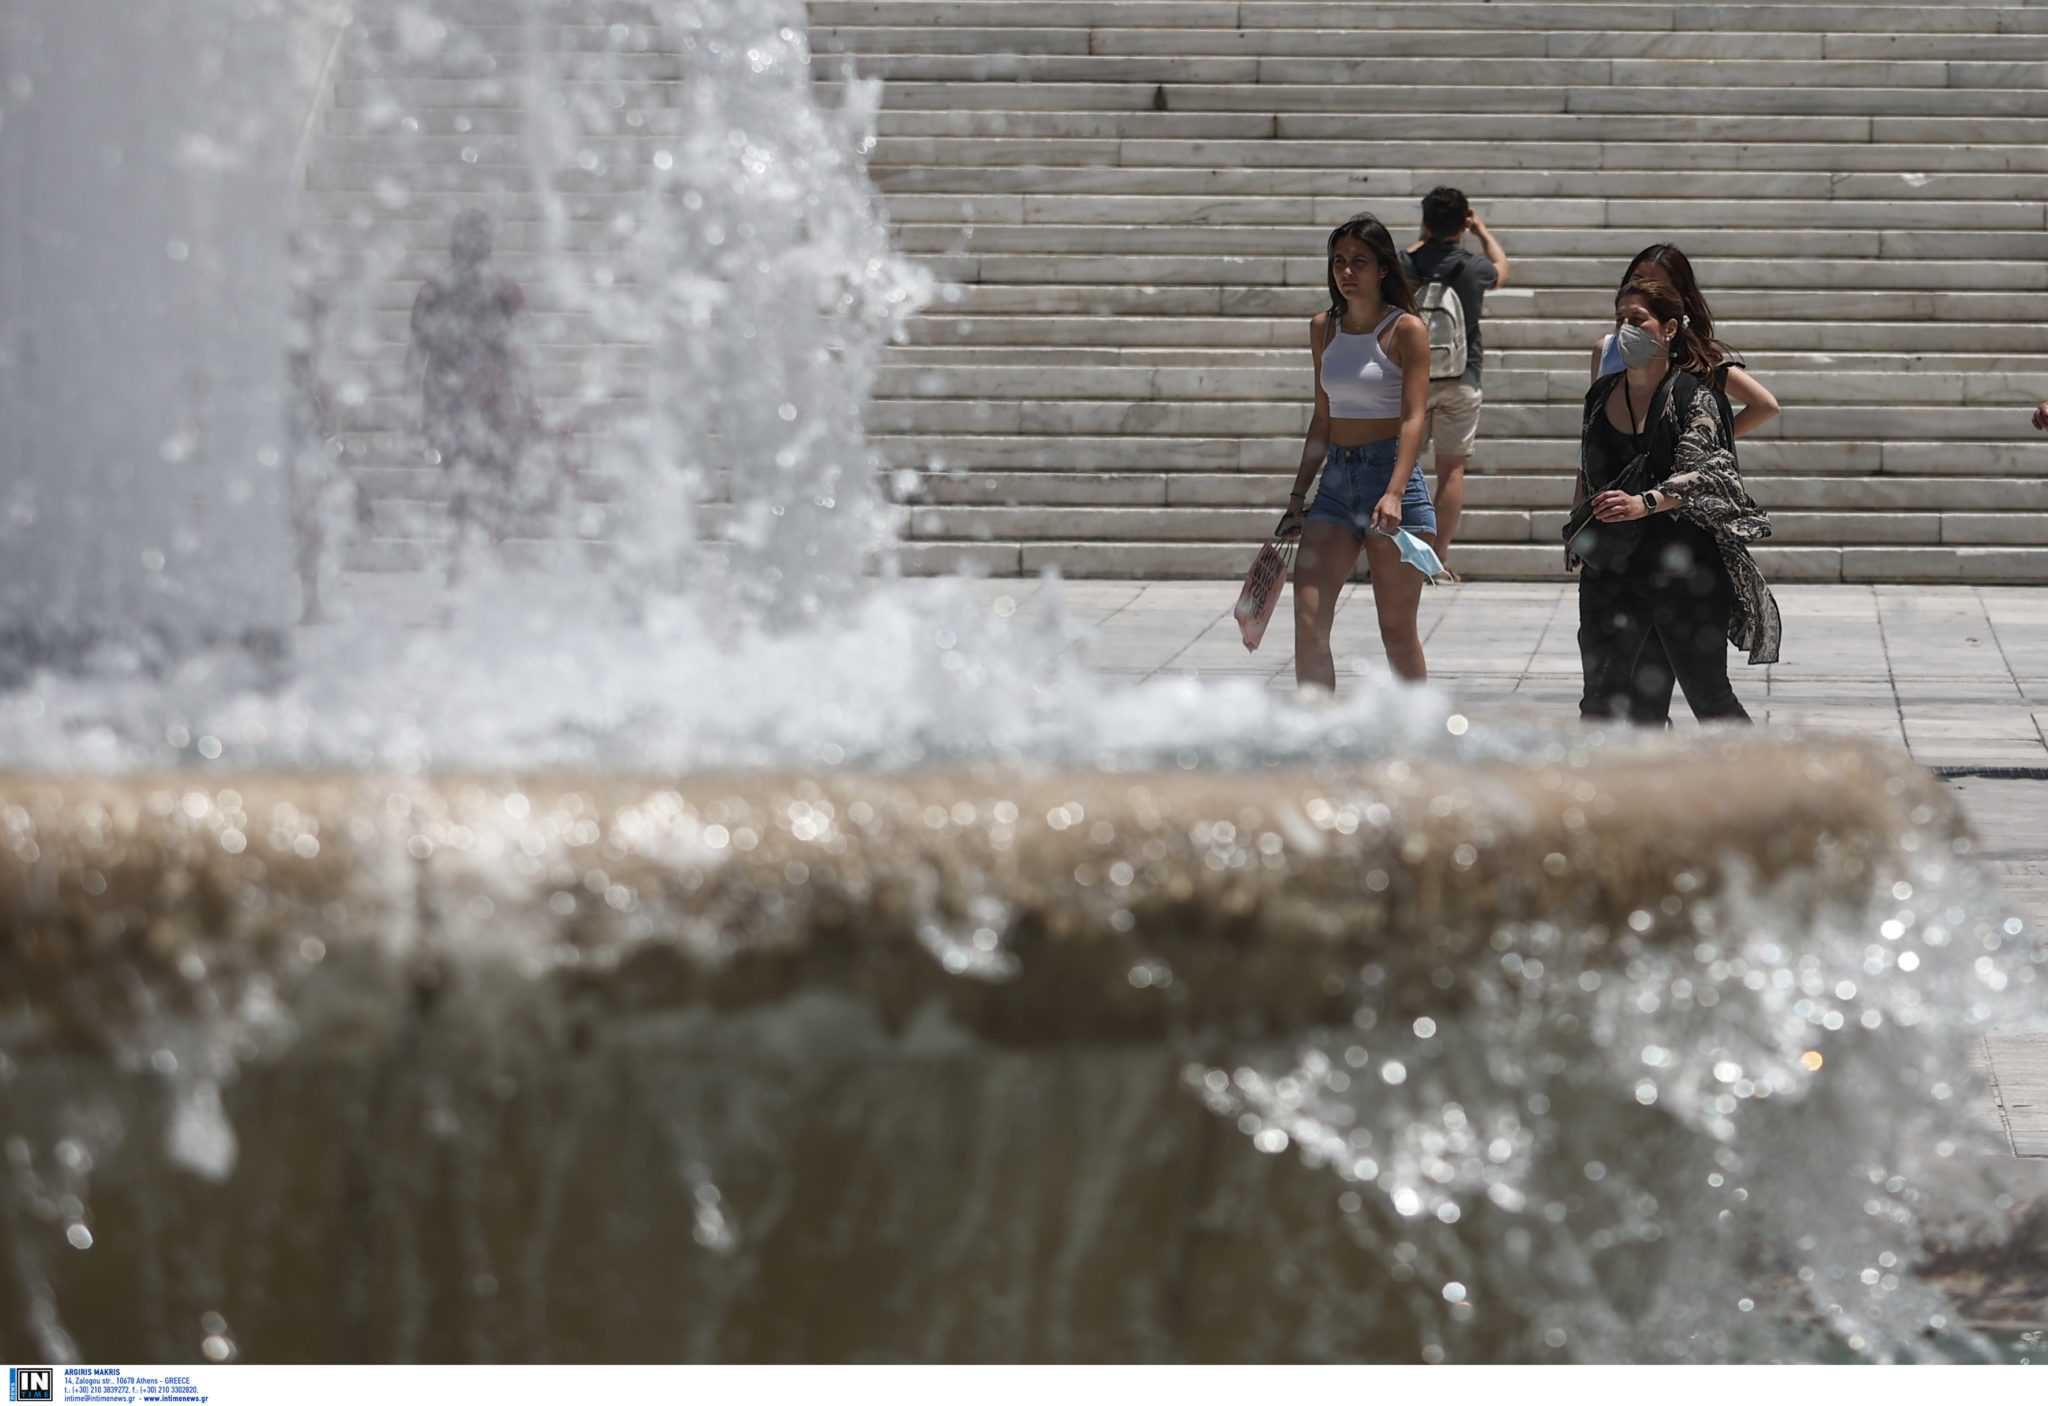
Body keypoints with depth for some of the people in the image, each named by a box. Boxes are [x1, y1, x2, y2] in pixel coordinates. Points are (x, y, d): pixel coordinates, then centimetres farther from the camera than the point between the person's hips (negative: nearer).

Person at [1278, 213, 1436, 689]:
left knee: (1398, 632, 0)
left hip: (1392, 473, -5)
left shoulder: (1405, 329, -6)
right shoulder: (1323, 328, 11)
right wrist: (1299, 494, 16)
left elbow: (1413, 418, -15)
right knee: (1307, 622, -7)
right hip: (1336, 479, 5)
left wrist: (1394, 494, -27)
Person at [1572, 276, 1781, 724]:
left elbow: (1701, 473, -19)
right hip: (1612, 566, 5)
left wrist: (1645, 503, -34)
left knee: (1708, 695, 3)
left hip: (1683, 565, -4)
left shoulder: (1692, 397, -6)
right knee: (1601, 698, 0)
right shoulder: (1601, 395, 10)